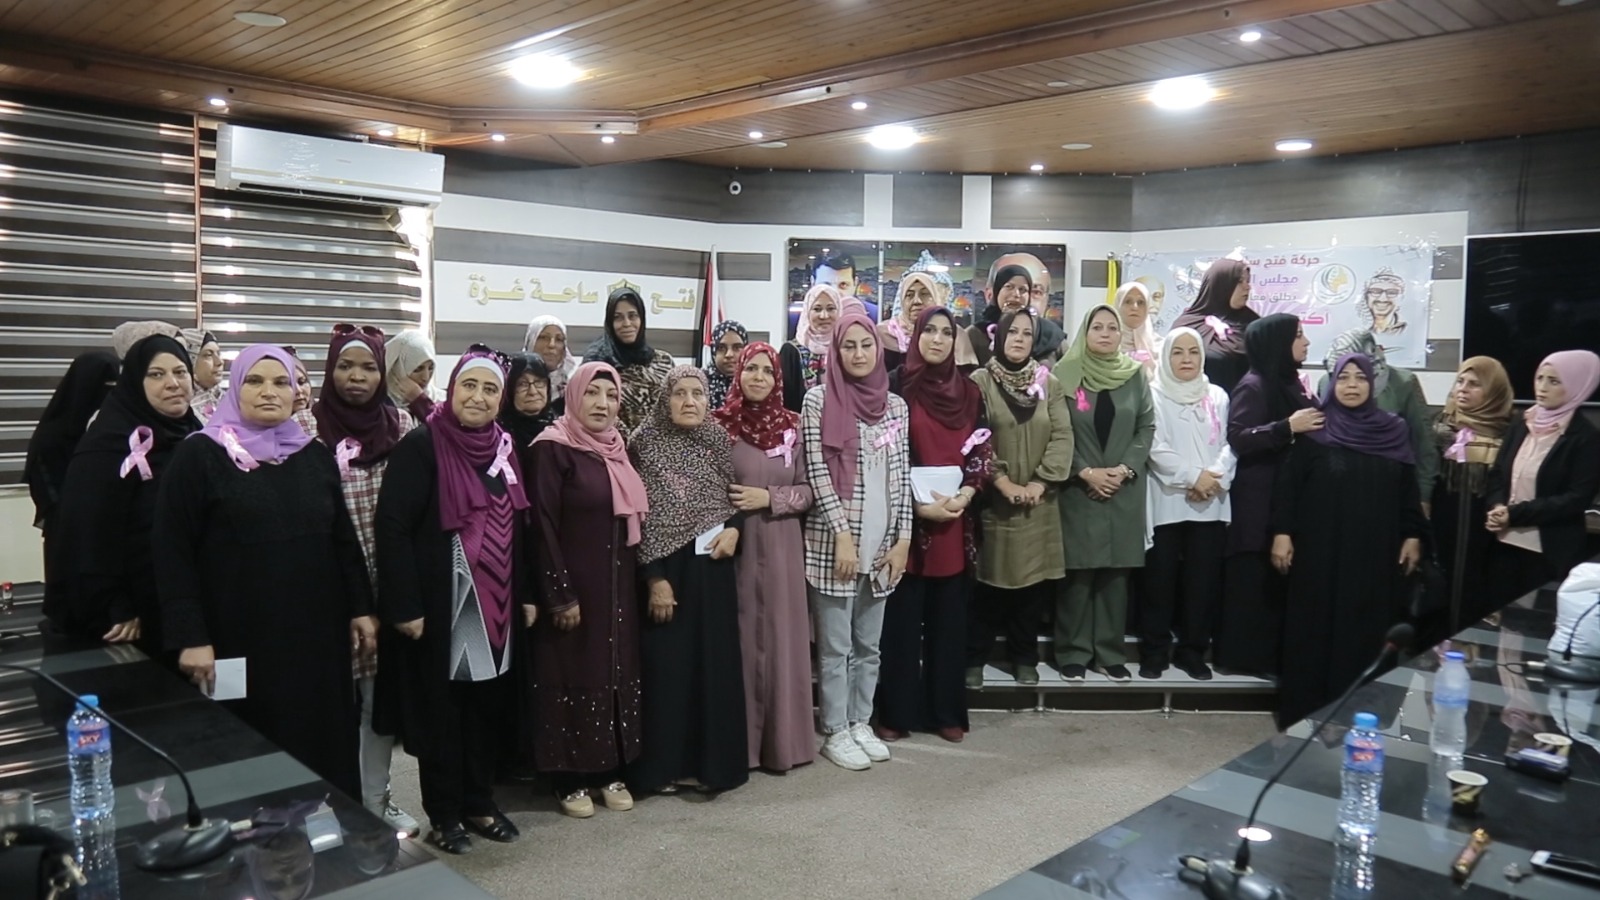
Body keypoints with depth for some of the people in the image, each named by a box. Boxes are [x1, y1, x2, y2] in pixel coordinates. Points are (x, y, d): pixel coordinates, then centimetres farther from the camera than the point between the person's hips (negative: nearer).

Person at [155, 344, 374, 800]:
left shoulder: (317, 457, 8)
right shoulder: (198, 456, -5)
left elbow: (344, 539, 12)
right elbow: (172, 552, -8)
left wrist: (360, 608, 7)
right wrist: (190, 636, -13)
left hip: (316, 634, 4)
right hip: (239, 639, -3)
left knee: (322, 742, 9)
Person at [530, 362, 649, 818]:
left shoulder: (617, 449, 10)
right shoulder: (553, 448, -11)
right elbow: (543, 525, -15)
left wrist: (640, 579, 12)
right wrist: (560, 594, -18)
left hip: (619, 584, 7)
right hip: (575, 584, -7)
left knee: (617, 671, 11)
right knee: (576, 674, 3)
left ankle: (611, 770, 24)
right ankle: (571, 778, 15)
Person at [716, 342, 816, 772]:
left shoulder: (792, 427, 4)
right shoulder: (719, 425, -1)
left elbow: (809, 491, 4)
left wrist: (769, 498, -10)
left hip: (780, 547, 2)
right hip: (735, 544, -2)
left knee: (780, 637, 5)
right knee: (739, 637, 2)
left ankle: (782, 739, 17)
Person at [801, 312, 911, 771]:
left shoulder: (895, 405, 9)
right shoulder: (818, 399, -5)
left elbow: (901, 475, 8)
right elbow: (816, 472, -9)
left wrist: (903, 539, 3)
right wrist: (842, 535, -14)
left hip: (882, 543, 4)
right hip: (833, 541, -4)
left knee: (868, 645, 13)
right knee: (835, 647, 4)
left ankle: (860, 723, 27)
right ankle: (836, 733, 16)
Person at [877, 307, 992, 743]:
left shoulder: (969, 390, 10)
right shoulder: (896, 386, -3)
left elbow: (983, 451, 10)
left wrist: (966, 493, -7)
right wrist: (916, 504, -14)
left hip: (955, 519, 4)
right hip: (906, 517, -3)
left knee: (949, 618, 9)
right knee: (903, 617, 2)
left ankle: (948, 712, 19)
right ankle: (897, 712, 14)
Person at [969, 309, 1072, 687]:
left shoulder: (1050, 383, 8)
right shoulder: (980, 381, -2)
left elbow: (1062, 437, 1)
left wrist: (1039, 483, -10)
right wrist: (1002, 482, -15)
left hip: (1039, 504, 3)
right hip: (993, 500, -3)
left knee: (1034, 584, 7)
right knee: (989, 582, 1)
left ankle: (1025, 658, 22)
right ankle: (974, 658, 14)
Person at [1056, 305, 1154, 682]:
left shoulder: (1135, 375, 7)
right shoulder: (1065, 374, -1)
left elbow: (1147, 428, 5)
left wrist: (1125, 469, -7)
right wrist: (1085, 472, -11)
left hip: (1124, 490, 3)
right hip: (1078, 489, -2)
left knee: (1116, 572, 5)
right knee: (1077, 572, -1)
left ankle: (1111, 653, 15)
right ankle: (1074, 653, 10)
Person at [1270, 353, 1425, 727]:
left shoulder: (1394, 430, 6)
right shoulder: (1314, 429, -3)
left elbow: (1408, 488, 10)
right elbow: (1287, 483, -5)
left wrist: (1413, 535, 5)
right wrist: (1282, 533, -11)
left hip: (1375, 552, 3)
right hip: (1321, 549, -3)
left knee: (1368, 631, 7)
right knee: (1316, 630, 2)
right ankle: (1307, 712, 11)